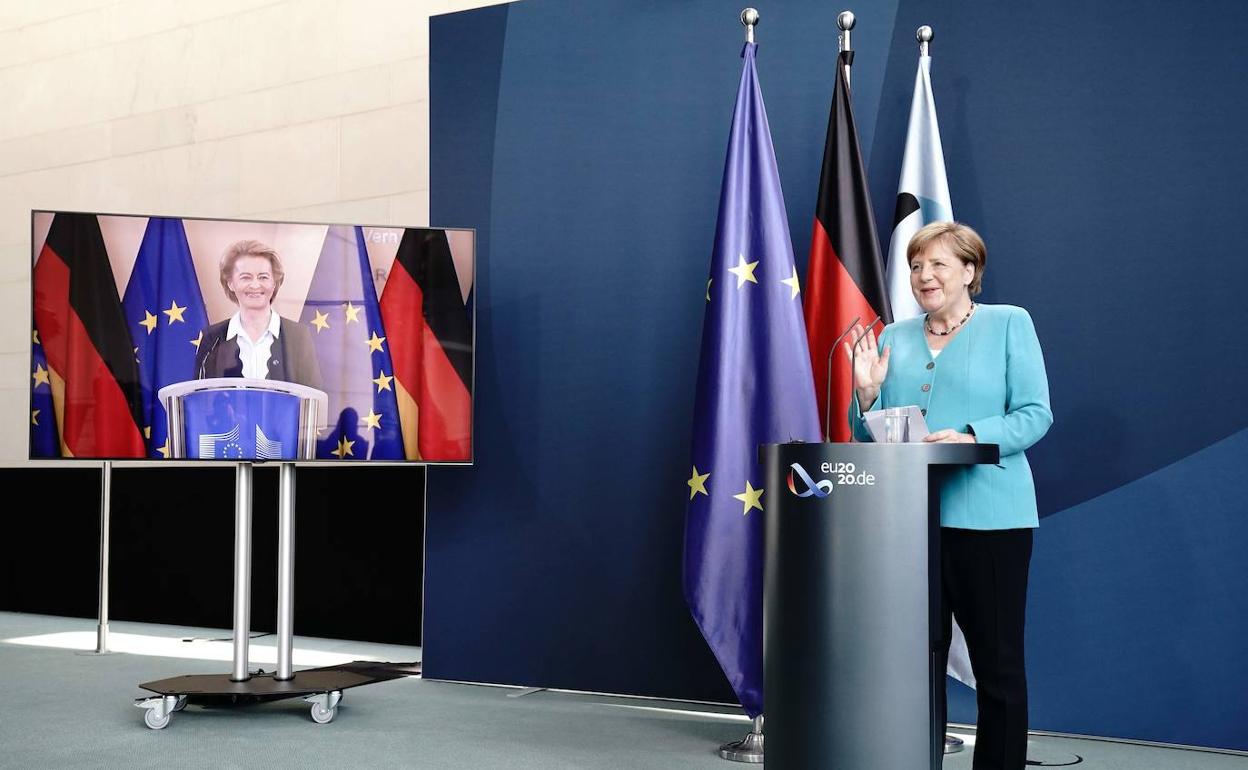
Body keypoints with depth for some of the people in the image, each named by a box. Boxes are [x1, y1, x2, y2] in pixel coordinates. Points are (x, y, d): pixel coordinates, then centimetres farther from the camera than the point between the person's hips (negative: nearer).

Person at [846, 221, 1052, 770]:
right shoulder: (893, 338, 16)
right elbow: (868, 437, 17)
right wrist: (867, 392, -3)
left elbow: (1035, 414, -4)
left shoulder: (1009, 323, 4)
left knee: (998, 664, 2)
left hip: (987, 517, -4)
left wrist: (972, 438, -19)